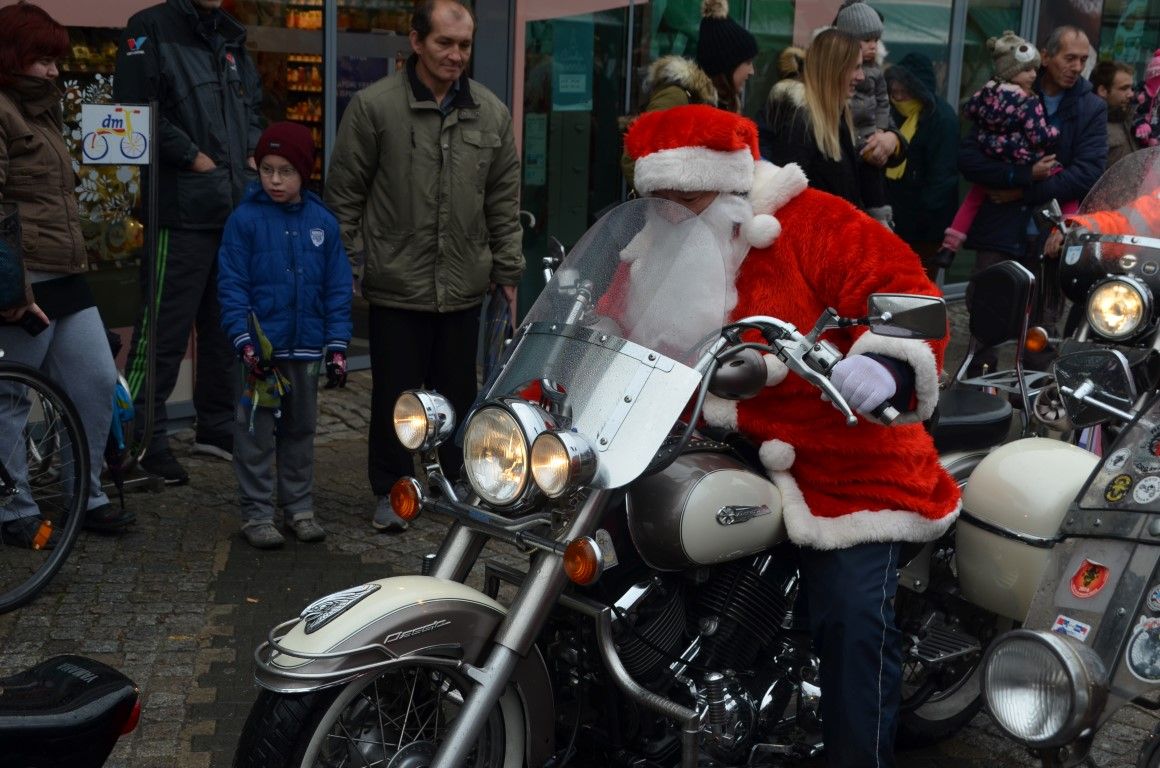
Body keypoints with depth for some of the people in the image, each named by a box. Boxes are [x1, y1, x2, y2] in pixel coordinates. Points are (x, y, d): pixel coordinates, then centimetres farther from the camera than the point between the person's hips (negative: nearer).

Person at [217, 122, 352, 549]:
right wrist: (244, 341, -15)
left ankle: (299, 508, 26)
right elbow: (231, 286, -8)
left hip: (307, 349, 3)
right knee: (256, 434, 3)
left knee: (300, 431, 15)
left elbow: (337, 289, 5)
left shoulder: (323, 222, 3)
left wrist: (337, 346, 0)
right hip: (261, 348, -3)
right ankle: (257, 514, 13)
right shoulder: (245, 220, -6)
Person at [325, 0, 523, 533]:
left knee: (459, 394, 13)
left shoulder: (492, 113, 5)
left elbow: (504, 200, 11)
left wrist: (507, 269, 9)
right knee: (395, 395, 7)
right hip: (396, 286, -3)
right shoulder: (374, 106, -5)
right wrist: (348, 269, -2)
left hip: (463, 288, 3)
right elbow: (344, 194, -1)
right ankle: (390, 491, 23)